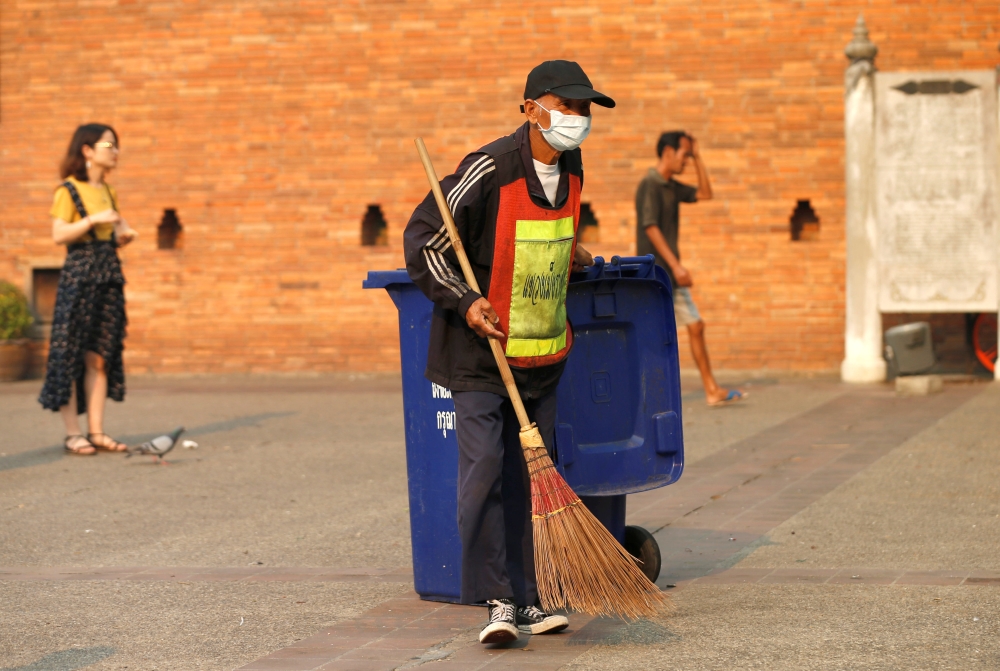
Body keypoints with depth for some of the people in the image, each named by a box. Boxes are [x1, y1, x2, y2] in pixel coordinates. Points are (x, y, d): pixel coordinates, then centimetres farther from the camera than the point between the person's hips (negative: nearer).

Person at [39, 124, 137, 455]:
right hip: (79, 274, -7)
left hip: (109, 275, 7)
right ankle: (73, 433, -3)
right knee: (70, 352, -5)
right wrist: (93, 220, -21)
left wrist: (124, 234, 3)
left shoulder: (107, 192, 17)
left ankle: (97, 431, 8)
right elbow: (59, 234, -13)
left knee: (101, 355, 6)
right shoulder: (68, 191, -5)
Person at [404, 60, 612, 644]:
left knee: (530, 477, 8)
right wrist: (464, 301, -19)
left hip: (544, 354, 6)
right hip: (482, 352, -6)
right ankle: (497, 598, -5)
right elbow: (422, 240, -12)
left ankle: (527, 598, 14)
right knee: (484, 470, -11)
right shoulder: (489, 170, -16)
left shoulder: (571, 169, 6)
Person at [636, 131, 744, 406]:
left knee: (696, 326, 8)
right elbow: (650, 228, -20)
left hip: (670, 273, 10)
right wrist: (676, 265, -23)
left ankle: (712, 391, 11)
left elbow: (705, 194, 20)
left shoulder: (670, 186, 15)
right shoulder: (650, 185, -13)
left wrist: (697, 157, 11)